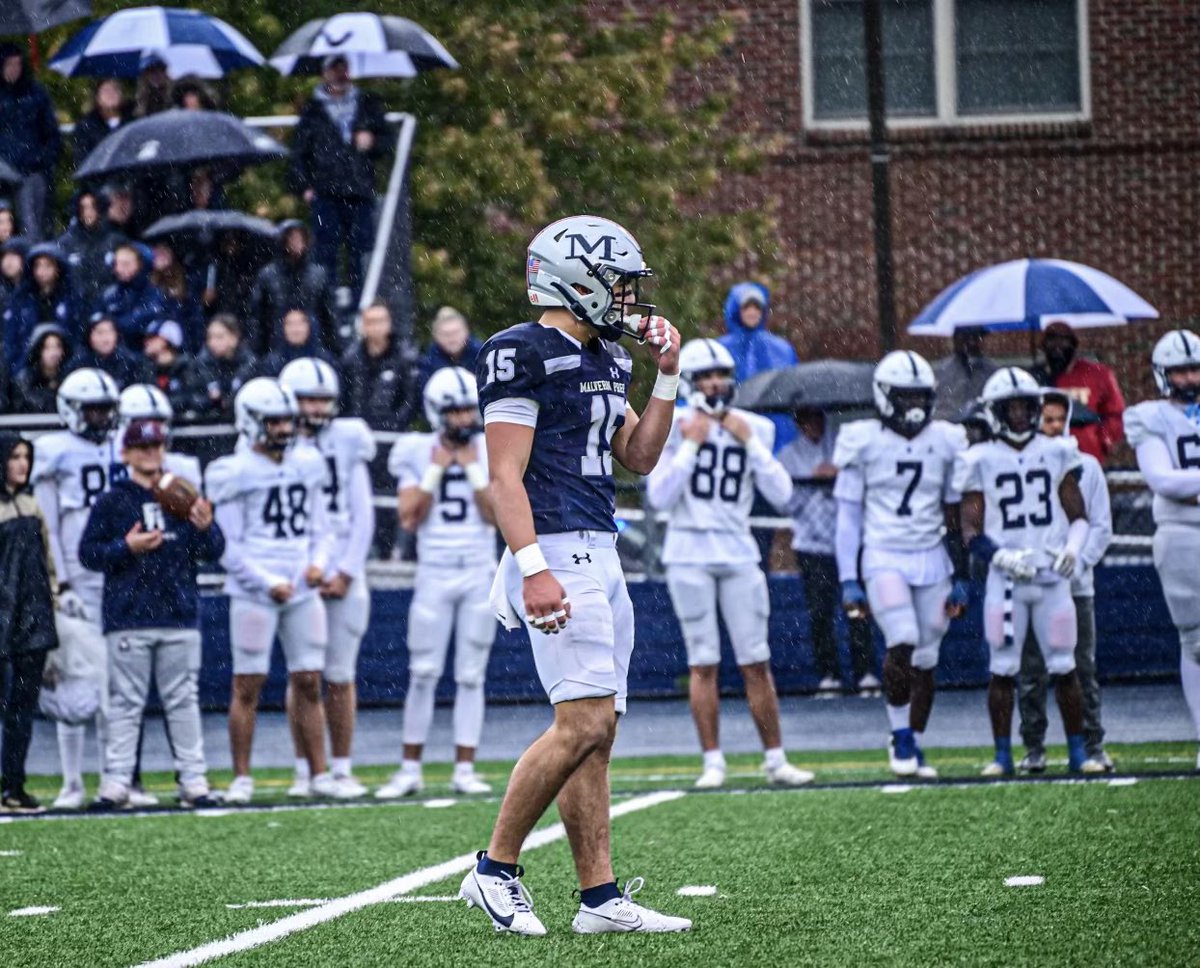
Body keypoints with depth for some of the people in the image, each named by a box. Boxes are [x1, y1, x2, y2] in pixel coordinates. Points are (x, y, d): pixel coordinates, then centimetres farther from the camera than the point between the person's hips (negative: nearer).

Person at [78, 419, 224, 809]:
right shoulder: (111, 502, 3)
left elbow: (213, 552, 10)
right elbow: (88, 553, 0)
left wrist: (205, 529, -10)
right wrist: (126, 548, -14)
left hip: (180, 616, 2)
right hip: (128, 620, -2)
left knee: (183, 700, 6)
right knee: (126, 702, -1)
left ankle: (193, 778, 8)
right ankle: (116, 781, 0)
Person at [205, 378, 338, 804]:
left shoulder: (306, 466, 11)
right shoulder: (235, 474, -6)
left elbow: (321, 528, 18)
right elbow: (229, 548, -7)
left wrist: (319, 562, -1)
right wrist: (268, 582, -14)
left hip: (303, 591, 5)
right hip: (253, 594, -5)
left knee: (309, 684, 5)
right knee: (248, 686, -1)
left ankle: (320, 773, 9)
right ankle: (241, 778, 6)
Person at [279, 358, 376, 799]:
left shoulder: (347, 444, 8)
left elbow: (363, 516, 7)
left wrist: (346, 572, -2)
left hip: (343, 575, 1)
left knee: (341, 676, 2)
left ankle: (342, 770, 7)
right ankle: (305, 771, 4)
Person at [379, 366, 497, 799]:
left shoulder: (490, 451, 3)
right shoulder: (418, 453, 0)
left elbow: (495, 515, -3)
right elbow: (410, 517, -5)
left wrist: (472, 469, -9)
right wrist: (436, 471, -9)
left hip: (480, 574, 1)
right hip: (434, 573, -1)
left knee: (471, 676, 3)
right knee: (423, 674, -2)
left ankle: (464, 768, 7)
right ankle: (410, 769, 5)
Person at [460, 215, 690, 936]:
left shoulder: (605, 359, 18)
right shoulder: (523, 354, -10)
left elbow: (639, 458, 23)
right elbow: (506, 475, -14)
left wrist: (667, 377, 12)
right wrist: (534, 570, -23)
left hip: (601, 554, 9)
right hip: (557, 552, -9)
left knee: (597, 730, 7)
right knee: (585, 721, -16)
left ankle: (600, 897, 8)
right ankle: (496, 870, -5)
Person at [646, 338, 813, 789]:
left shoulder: (754, 428, 7)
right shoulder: (672, 427, -2)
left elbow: (781, 494, 0)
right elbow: (659, 497, -8)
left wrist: (750, 443, -7)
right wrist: (690, 445, -12)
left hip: (738, 553, 2)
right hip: (690, 555, -2)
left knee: (756, 662, 2)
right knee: (703, 663, -1)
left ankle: (775, 760, 8)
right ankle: (713, 763, 4)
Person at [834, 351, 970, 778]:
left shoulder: (945, 441, 7)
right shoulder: (863, 442, -2)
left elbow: (954, 515, 12)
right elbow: (848, 515, 2)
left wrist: (960, 578, 9)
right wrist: (849, 579, -2)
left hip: (932, 559, 3)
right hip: (883, 557, -3)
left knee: (926, 658, 4)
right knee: (902, 642, -21)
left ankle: (914, 745, 16)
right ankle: (900, 734, -4)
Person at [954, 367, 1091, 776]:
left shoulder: (1057, 453, 8)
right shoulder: (981, 461, 2)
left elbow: (1078, 515, 11)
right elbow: (971, 530, 0)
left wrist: (1073, 549, -8)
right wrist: (1001, 556, -16)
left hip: (1053, 575, 1)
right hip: (1005, 579, -1)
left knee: (1064, 666, 2)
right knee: (1003, 669, -3)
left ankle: (1078, 751, 10)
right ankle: (1002, 755, 4)